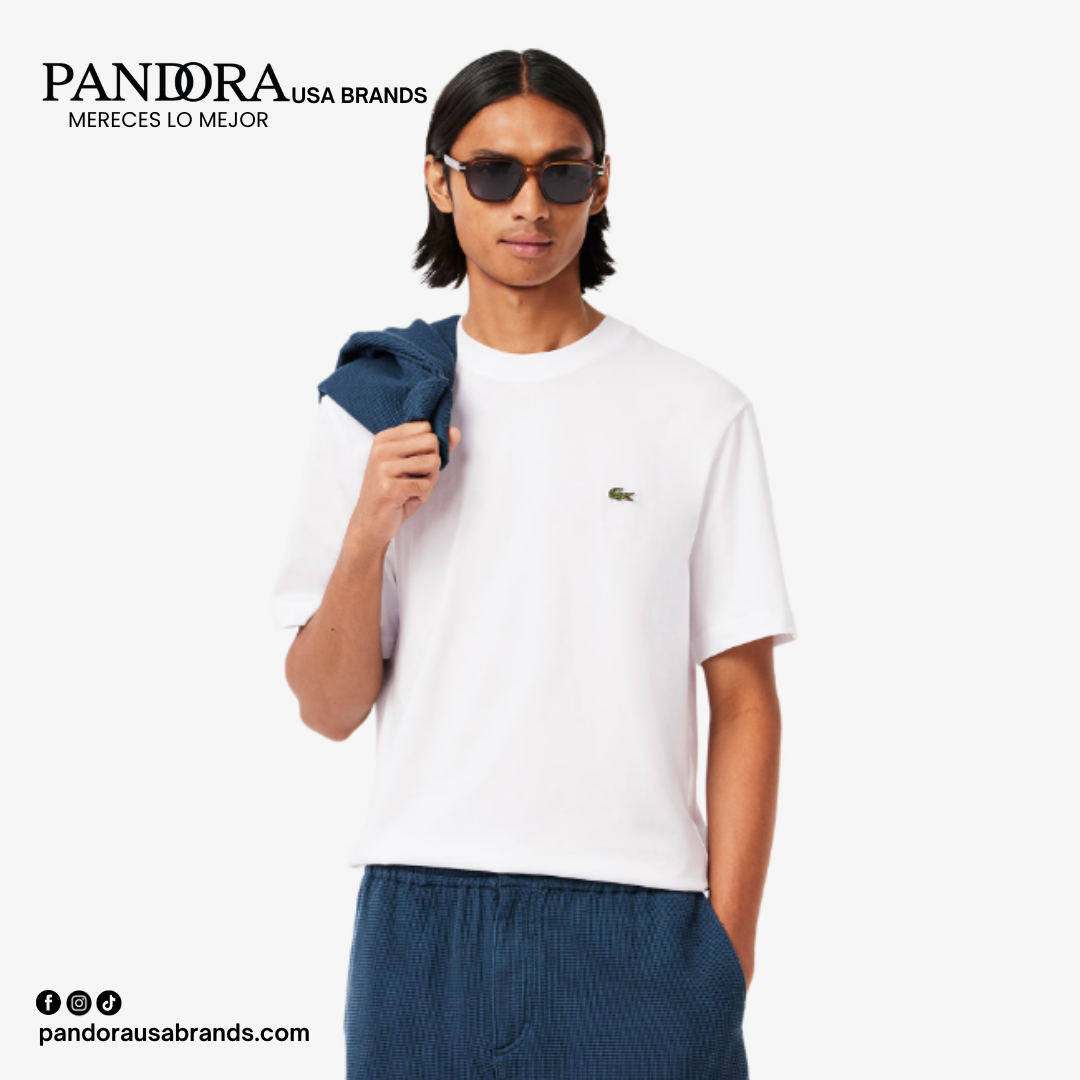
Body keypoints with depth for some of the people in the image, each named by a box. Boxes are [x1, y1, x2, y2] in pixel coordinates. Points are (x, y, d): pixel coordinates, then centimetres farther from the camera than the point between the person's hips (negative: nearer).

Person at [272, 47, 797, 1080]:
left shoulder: (700, 412, 1)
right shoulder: (375, 408, 6)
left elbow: (743, 700, 1)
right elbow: (328, 710, 4)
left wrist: (729, 952, -4)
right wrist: (368, 533, -12)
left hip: (636, 916, -1)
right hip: (422, 914, 2)